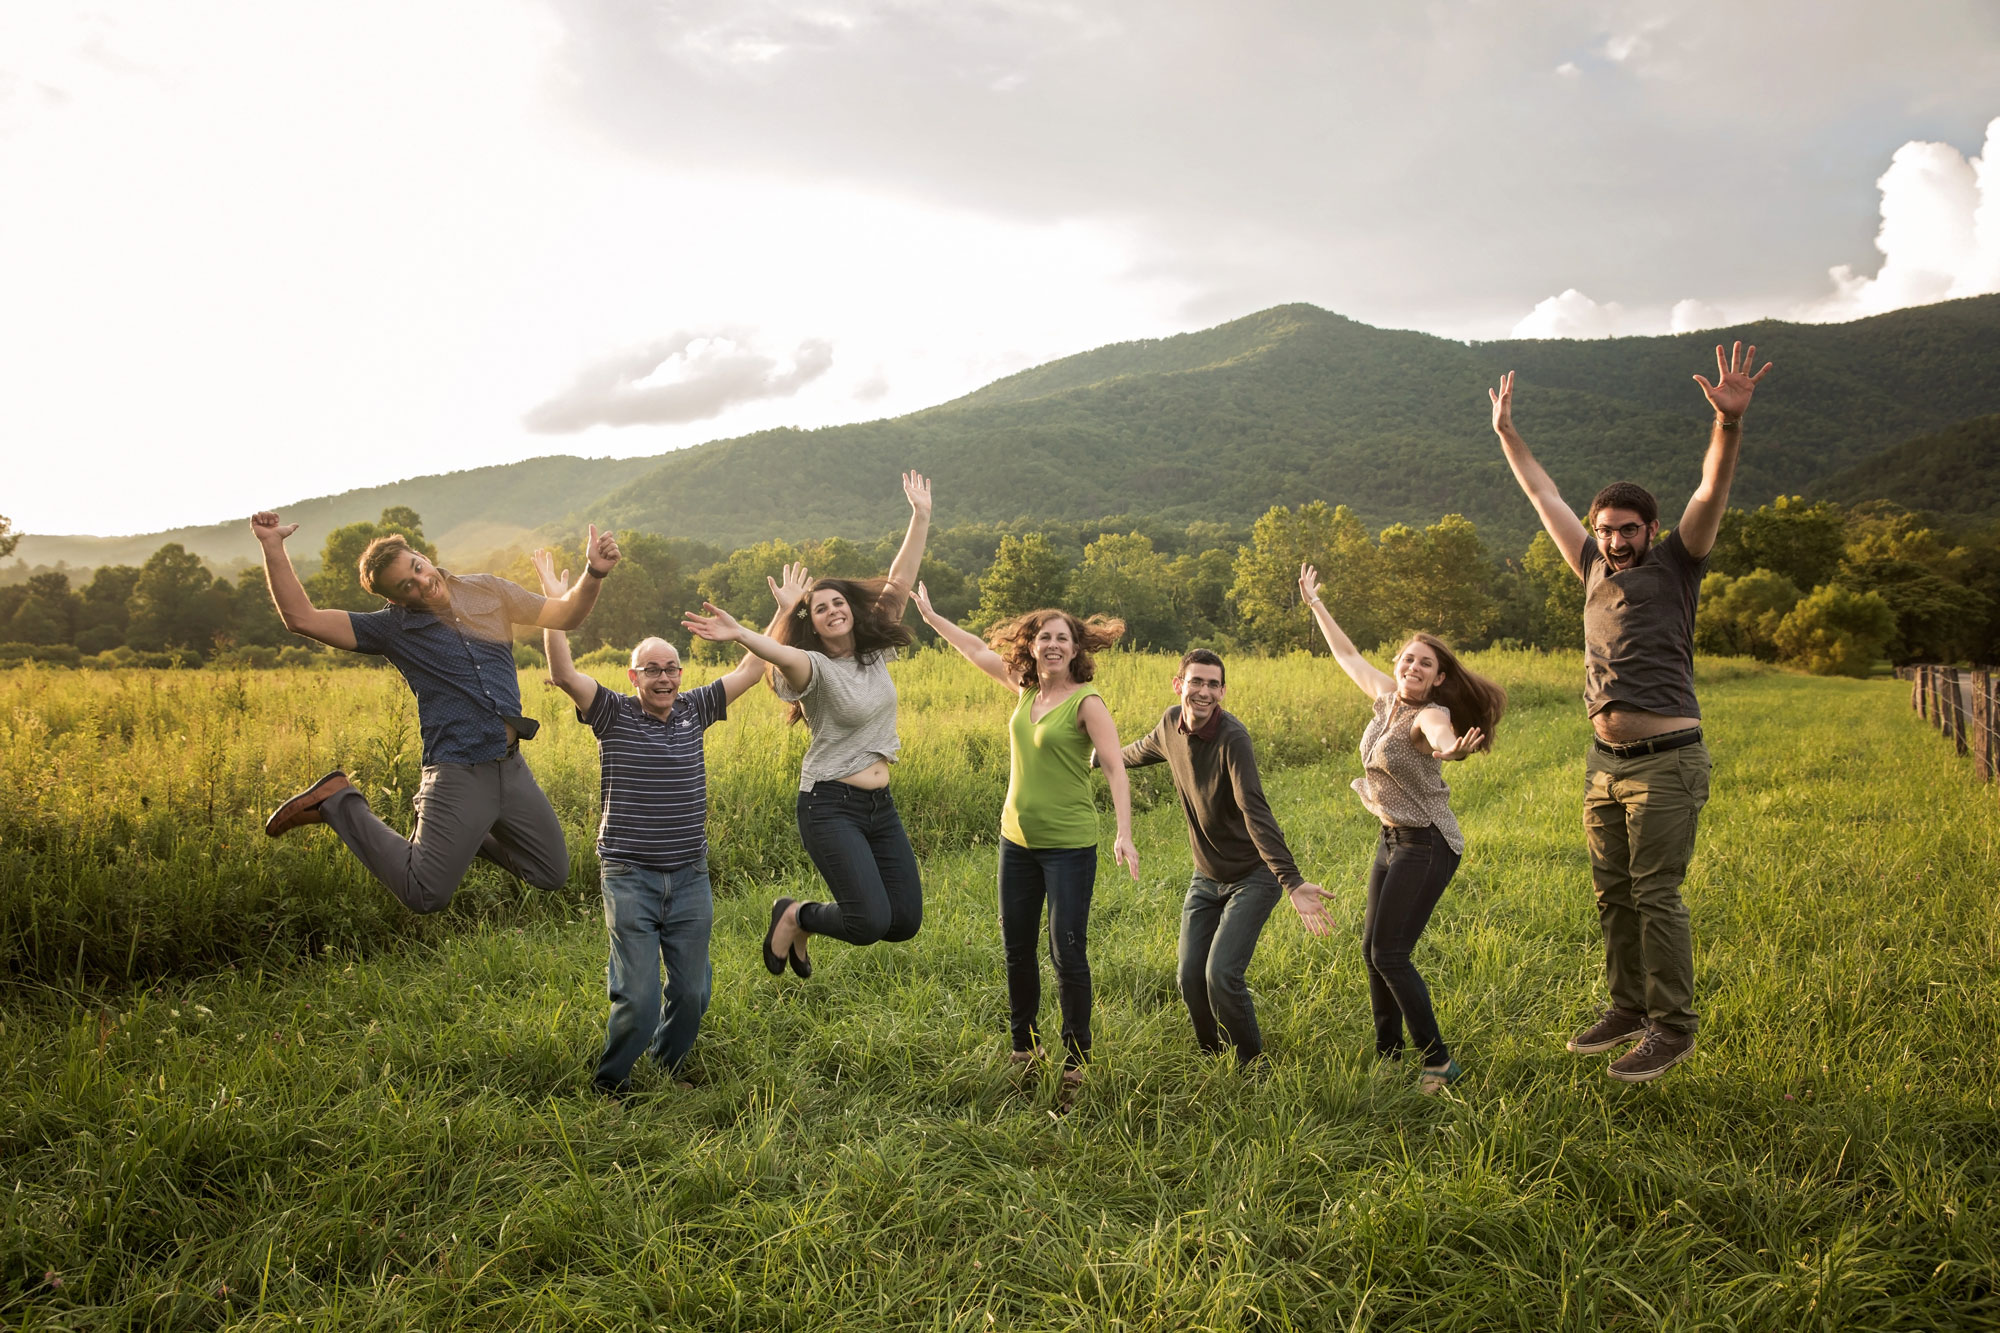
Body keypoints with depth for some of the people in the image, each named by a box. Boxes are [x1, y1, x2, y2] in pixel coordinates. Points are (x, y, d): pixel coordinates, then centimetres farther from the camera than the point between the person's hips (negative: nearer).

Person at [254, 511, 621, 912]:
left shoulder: (488, 592, 7)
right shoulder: (392, 628, -4)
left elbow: (565, 615, 12)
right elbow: (302, 618, -10)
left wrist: (594, 573, -5)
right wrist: (273, 547, -15)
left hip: (512, 769, 5)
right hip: (459, 777, -5)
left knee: (554, 875, 12)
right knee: (424, 897, -7)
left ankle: (464, 839, 31)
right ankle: (338, 804, 10)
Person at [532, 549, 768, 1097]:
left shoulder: (693, 711, 7)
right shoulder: (613, 715, -2)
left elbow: (749, 671, 10)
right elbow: (564, 673, -16)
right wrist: (555, 604, -22)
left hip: (690, 878, 4)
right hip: (630, 879, -4)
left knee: (692, 993, 9)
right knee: (638, 998, -5)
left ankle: (666, 1069, 33)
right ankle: (609, 1084, 18)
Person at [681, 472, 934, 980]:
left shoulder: (875, 652, 6)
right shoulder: (813, 666, -11)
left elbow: (899, 582, 4)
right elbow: (781, 653, -35)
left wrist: (921, 516, -1)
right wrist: (739, 634, -56)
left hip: (881, 805, 7)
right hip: (830, 806, -7)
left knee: (905, 922, 5)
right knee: (869, 923, -18)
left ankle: (803, 924, 28)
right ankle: (794, 916, 13)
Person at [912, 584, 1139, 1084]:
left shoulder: (1086, 702, -13)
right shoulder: (1026, 689, 4)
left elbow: (1115, 768, -20)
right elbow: (979, 650, 18)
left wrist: (1124, 833, -32)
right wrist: (931, 617, 25)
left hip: (1069, 845, -6)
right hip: (1017, 839, 6)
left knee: (1067, 952, -2)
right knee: (1016, 947, 14)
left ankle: (1076, 1057, 14)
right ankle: (1024, 1044, 31)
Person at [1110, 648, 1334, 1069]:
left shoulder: (1233, 738, -27)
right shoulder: (1171, 724, -6)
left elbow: (1255, 812, -37)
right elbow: (1142, 751, 19)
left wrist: (1291, 881, -46)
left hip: (1252, 877, -6)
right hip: (1205, 877, 6)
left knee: (1222, 976, -16)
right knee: (1190, 979, 2)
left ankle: (1252, 1066, 8)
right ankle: (1215, 1061, 26)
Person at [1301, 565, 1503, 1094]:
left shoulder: (1430, 714, -21)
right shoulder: (1388, 696, 1)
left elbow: (1439, 734, -47)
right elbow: (1349, 656, 18)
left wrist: (1450, 750, -71)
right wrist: (1315, 604, 26)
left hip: (1427, 845, -9)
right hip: (1392, 838, 9)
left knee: (1390, 954, -11)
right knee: (1371, 949, 12)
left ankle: (1439, 1062, 1)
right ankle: (1387, 1054, 25)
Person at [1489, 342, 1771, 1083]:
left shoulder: (1675, 566, 0)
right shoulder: (1594, 569, 13)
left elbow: (1712, 493, -15)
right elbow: (1544, 497, 21)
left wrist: (1729, 421, -30)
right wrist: (1506, 434, 25)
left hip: (1666, 764, -6)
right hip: (1605, 763, 6)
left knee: (1656, 896, -6)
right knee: (1613, 896, 12)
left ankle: (1672, 1029, 3)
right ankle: (1627, 1008, 24)